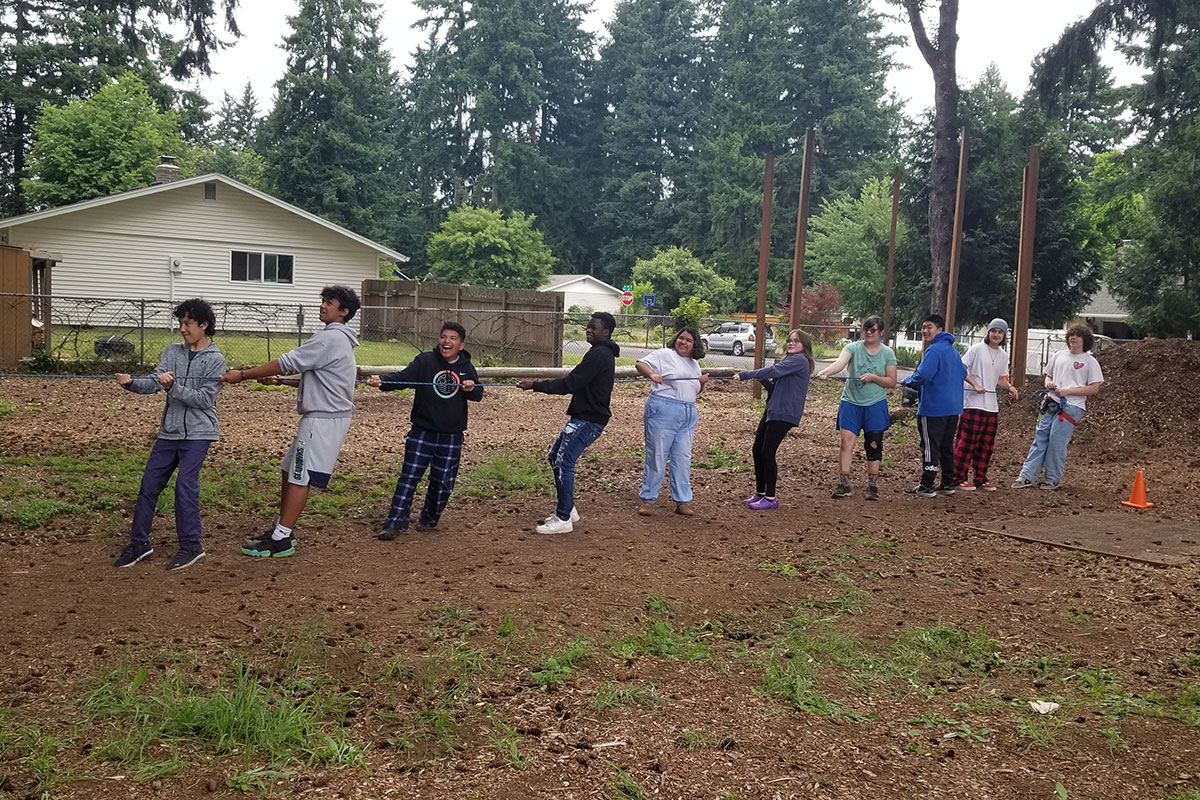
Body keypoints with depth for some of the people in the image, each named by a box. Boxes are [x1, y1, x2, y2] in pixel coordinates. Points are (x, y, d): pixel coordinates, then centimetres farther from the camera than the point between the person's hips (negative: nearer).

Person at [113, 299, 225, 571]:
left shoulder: (215, 359, -6)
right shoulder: (173, 352, 9)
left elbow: (204, 399, -13)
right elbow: (153, 383, -1)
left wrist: (172, 386, -24)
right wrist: (131, 383, -20)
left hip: (197, 433, -6)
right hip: (169, 431, 6)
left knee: (185, 483, -14)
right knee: (149, 484, 6)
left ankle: (191, 546, 0)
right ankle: (139, 543, 19)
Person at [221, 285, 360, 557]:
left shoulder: (330, 338, -15)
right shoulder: (338, 339, 19)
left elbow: (288, 362, -16)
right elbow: (311, 376, 22)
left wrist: (243, 375, -11)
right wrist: (278, 380, 12)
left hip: (325, 419, -10)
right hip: (320, 415, 10)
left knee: (300, 477, -7)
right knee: (289, 471, 15)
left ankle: (281, 541, -2)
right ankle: (283, 530, 23)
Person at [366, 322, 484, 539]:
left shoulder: (466, 368, 6)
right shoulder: (425, 361, -6)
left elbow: (478, 395, 12)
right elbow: (402, 377, -17)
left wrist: (472, 388, -13)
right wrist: (381, 381, -37)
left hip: (451, 437, 3)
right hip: (422, 432, -3)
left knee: (444, 482, 8)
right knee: (409, 477, -5)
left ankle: (429, 519, 31)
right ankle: (395, 523, 0)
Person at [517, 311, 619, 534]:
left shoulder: (598, 355, -17)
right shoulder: (604, 353, 16)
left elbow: (570, 383, -21)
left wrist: (535, 386, -19)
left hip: (588, 420, -11)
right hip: (582, 417, 11)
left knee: (564, 462, -11)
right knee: (555, 456, 15)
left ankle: (563, 519, -5)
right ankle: (568, 509, 23)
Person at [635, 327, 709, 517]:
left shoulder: (694, 364, 19)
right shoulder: (664, 355, -1)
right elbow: (640, 364, -10)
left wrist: (702, 383, 6)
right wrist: (652, 374, -29)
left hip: (688, 414, 6)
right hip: (663, 411, -6)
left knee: (683, 458, 7)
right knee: (657, 456, -3)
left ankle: (682, 501, 14)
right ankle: (647, 500, 6)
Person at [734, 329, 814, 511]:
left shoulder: (799, 360, -8)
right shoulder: (790, 361, 23)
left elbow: (773, 371, -18)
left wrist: (745, 375, -14)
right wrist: (761, 379, 2)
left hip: (784, 413, -9)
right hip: (772, 410, 9)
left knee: (767, 453, -9)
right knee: (757, 450, 8)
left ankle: (770, 498, 1)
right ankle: (760, 493, 20)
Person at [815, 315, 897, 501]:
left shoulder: (887, 353, 1)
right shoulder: (853, 348, -3)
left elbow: (892, 382, 1)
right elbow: (839, 363, -22)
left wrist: (873, 377, -16)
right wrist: (826, 372, -43)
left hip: (876, 405, 1)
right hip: (851, 402, -1)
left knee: (874, 445, 3)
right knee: (846, 442, -7)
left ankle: (872, 485, 15)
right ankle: (843, 484, -1)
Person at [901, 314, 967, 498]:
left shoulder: (934, 350, -16)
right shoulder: (954, 351, 14)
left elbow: (923, 376, -26)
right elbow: (963, 374, 23)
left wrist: (908, 381, -7)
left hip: (933, 408, -9)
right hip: (953, 408, 9)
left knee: (930, 448, -3)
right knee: (947, 447, 15)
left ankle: (926, 486, 0)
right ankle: (948, 484, 20)